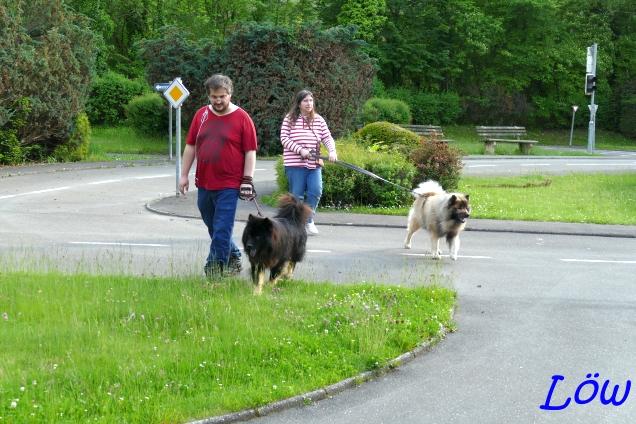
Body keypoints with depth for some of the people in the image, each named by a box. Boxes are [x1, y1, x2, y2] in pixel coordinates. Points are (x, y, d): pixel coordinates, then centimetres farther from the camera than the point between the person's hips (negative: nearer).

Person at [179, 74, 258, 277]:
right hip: (204, 183, 5)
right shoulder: (201, 115, 8)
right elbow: (191, 146, 12)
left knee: (222, 230, -8)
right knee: (214, 228, 15)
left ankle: (215, 269, -3)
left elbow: (250, 151, -4)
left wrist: (247, 180, -10)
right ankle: (233, 260, 32)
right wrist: (184, 174, 10)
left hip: (229, 186, -5)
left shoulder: (242, 118, -4)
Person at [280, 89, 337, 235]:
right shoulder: (290, 119, -2)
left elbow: (327, 137, 3)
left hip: (314, 163, 3)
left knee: (316, 191, -8)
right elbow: (284, 139, -7)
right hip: (295, 164, -3)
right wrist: (300, 150, -17)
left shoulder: (319, 120, 8)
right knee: (297, 195, 1)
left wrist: (332, 151, -15)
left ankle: (309, 220, 13)